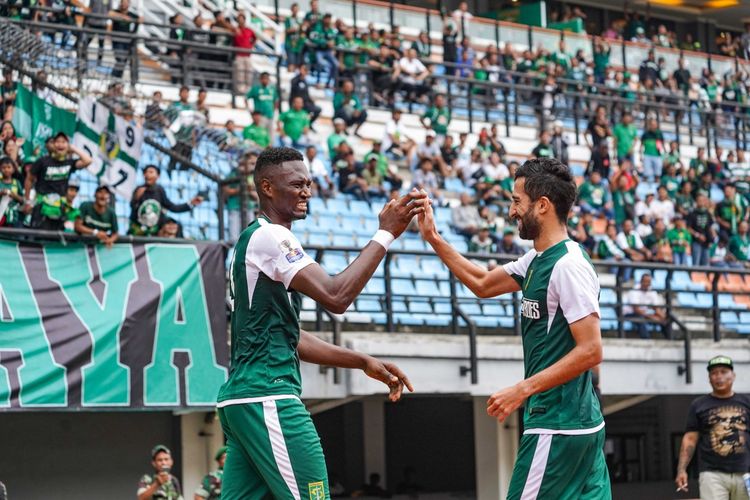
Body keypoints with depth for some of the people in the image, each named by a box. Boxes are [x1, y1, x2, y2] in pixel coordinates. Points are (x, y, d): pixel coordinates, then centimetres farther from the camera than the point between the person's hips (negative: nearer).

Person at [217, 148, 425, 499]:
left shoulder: (252, 240, 22)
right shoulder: (270, 236, -9)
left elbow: (288, 337, 24)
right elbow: (335, 296, -21)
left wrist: (364, 362, 19)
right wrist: (386, 233, -16)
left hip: (240, 399, 10)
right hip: (268, 398, -10)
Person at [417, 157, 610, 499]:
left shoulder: (568, 266, -16)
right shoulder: (536, 261, 12)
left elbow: (591, 351, -20)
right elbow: (483, 284, 27)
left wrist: (522, 390, -20)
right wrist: (433, 239, 19)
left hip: (557, 426, -9)